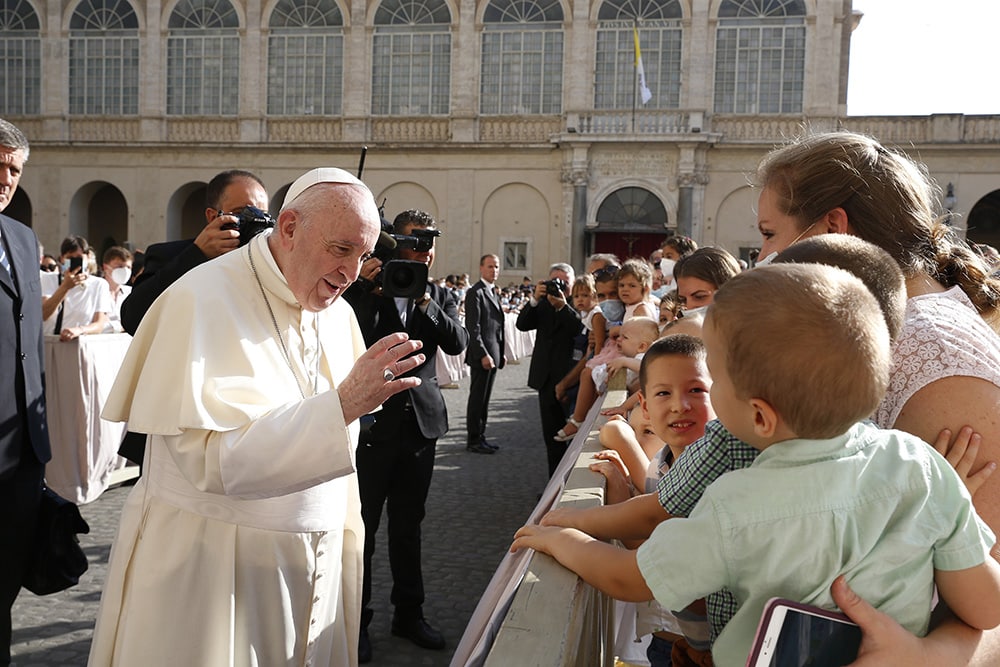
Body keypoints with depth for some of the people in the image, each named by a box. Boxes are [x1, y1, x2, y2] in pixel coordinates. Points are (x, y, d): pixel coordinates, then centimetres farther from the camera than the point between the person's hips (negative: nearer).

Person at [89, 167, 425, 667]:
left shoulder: (337, 313, 5)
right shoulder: (204, 300, -17)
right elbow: (212, 460, -25)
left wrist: (345, 541, 10)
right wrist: (342, 404, -31)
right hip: (209, 566, -6)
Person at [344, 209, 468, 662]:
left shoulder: (439, 297, 9)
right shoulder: (367, 289, -2)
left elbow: (458, 343, -7)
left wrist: (426, 301, -16)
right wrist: (368, 287, -22)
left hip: (421, 421, 4)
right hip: (373, 421, -3)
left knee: (408, 526, 15)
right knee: (362, 524, 4)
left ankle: (408, 612, 28)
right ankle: (356, 619, 17)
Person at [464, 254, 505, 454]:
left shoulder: (493, 292, 18)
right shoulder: (475, 293, -10)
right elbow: (473, 328, -16)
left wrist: (501, 353, 16)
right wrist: (483, 354, -21)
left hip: (492, 354, 9)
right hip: (481, 355, -9)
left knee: (484, 398, 12)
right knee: (477, 398, -2)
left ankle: (480, 436, 19)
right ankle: (473, 440, 5)